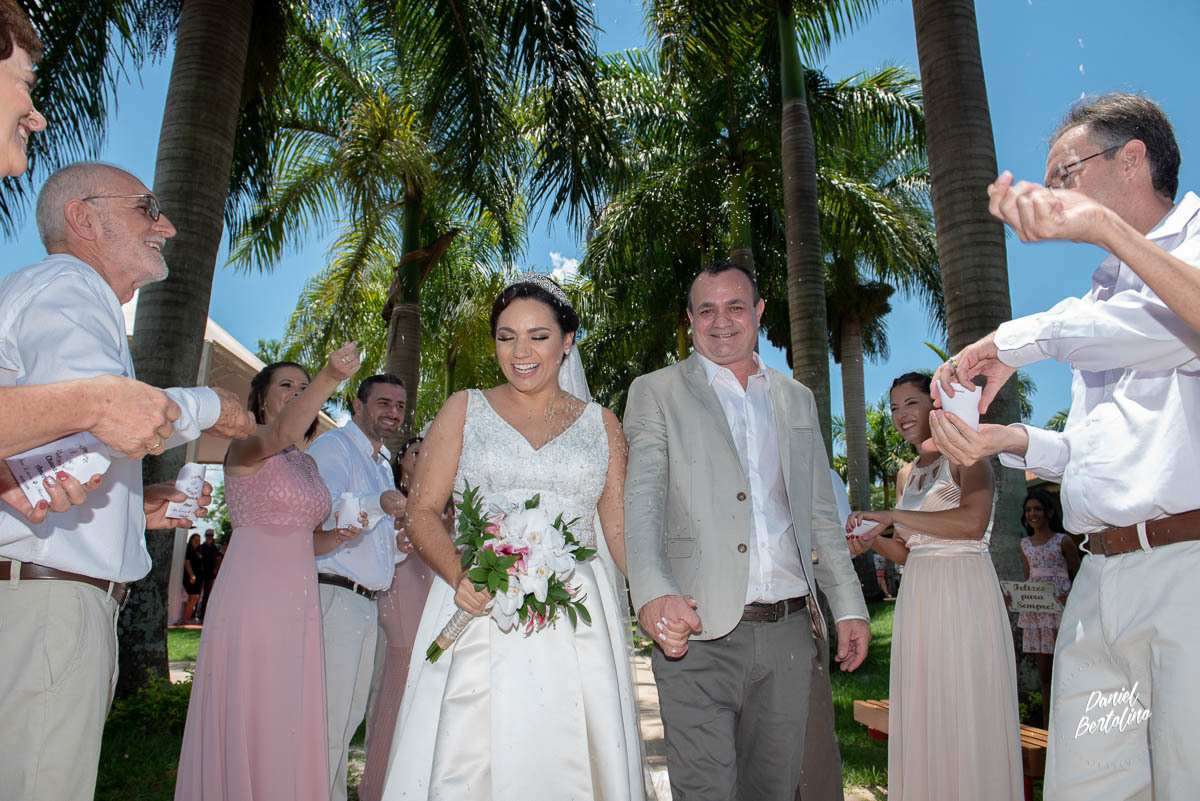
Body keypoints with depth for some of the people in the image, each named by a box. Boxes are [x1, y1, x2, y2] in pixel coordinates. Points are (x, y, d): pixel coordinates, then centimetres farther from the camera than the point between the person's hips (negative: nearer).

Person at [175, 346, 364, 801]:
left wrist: (337, 535, 3)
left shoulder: (309, 464, 17)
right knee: (247, 724, -2)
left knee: (291, 728, 10)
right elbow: (282, 432, -30)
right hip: (253, 598, -7)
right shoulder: (245, 447, -4)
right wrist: (330, 376, -45)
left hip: (300, 606, 7)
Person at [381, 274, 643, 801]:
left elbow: (622, 527, 9)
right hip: (478, 616, 0)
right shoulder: (465, 409, 9)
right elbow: (421, 512, 4)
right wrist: (459, 577, -15)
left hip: (575, 626, 1)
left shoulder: (600, 423, 11)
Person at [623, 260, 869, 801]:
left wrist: (849, 607, 11)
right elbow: (641, 503, -9)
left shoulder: (797, 399, 16)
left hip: (789, 633, 4)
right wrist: (653, 593, -26)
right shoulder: (655, 393, 3)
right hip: (698, 632, -4)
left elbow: (820, 513, 18)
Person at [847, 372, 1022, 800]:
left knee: (967, 714, -2)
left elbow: (974, 523, -23)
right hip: (917, 602, 7)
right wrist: (873, 540, -2)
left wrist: (892, 515, -19)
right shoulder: (906, 475, 16)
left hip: (964, 599, -7)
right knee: (923, 717, 10)